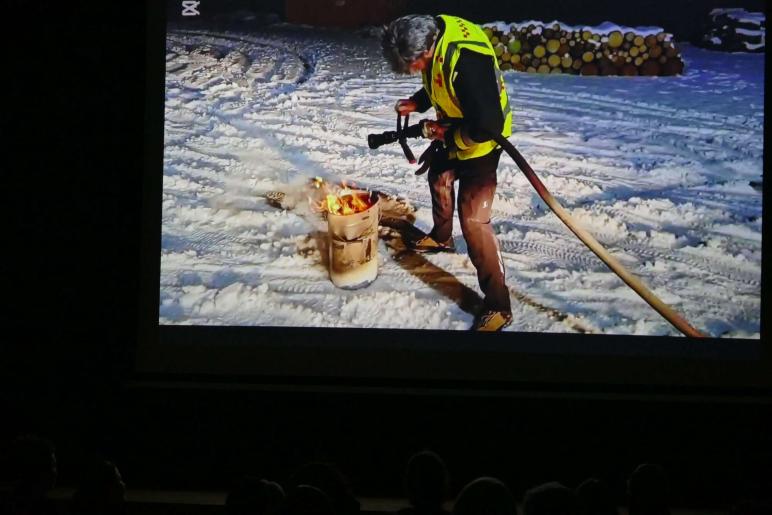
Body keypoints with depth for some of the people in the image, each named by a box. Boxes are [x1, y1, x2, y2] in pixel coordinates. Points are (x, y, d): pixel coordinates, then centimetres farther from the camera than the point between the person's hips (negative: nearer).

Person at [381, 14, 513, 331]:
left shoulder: (466, 61, -40)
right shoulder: (434, 31, -12)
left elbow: (487, 126, -36)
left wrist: (444, 133, -23)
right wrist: (416, 103, -3)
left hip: (480, 140, -9)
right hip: (452, 133, 10)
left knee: (473, 218, -12)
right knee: (439, 176, 31)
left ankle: (498, 306, -6)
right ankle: (441, 238, 60)